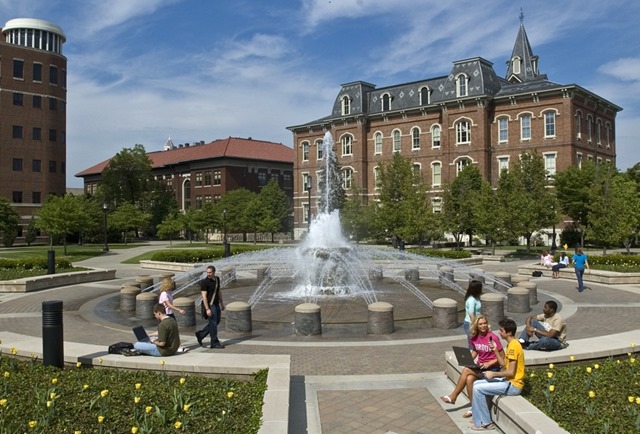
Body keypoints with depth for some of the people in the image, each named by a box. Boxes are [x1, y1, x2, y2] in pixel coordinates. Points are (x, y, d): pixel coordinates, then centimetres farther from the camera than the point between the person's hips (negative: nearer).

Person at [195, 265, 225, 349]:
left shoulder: (217, 279, 6)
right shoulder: (204, 282, -15)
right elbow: (204, 296, -18)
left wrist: (221, 303, 20)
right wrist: (207, 309, -23)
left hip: (216, 304, 8)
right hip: (209, 305, -8)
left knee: (217, 322, 15)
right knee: (213, 323, -2)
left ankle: (200, 334, 27)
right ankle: (214, 343, 8)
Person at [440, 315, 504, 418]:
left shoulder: (492, 338, -15)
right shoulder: (474, 337, 2)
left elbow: (502, 356, -9)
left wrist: (488, 364, -19)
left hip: (492, 367, -5)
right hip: (480, 366, 5)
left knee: (466, 370, -26)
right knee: (469, 379, -26)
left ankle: (453, 396, -10)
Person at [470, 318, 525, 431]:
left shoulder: (513, 346, -21)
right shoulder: (511, 344, 11)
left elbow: (511, 372, -24)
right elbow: (504, 364, 16)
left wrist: (493, 374, -14)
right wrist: (495, 350, 6)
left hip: (513, 385, -10)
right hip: (509, 381, 10)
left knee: (478, 388, -14)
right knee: (477, 383, 8)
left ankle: (485, 423, -2)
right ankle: (479, 416, 12)